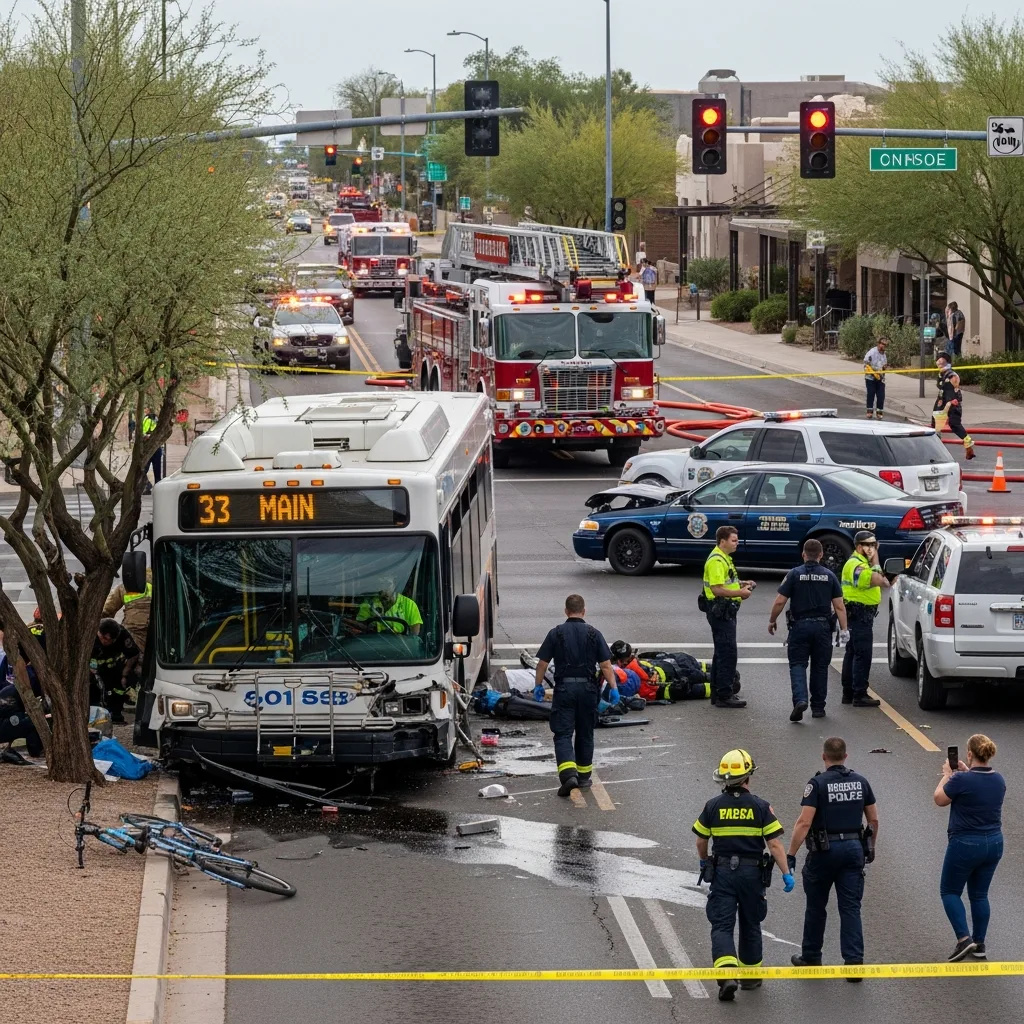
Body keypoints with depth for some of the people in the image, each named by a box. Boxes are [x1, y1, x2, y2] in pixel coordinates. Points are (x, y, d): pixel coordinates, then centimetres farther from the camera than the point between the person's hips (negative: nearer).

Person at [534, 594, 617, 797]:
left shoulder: (556, 633, -1)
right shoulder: (594, 634, 0)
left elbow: (542, 663, 1)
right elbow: (606, 666, -2)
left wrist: (538, 685, 13)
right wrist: (613, 689, 4)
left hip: (564, 688, -2)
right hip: (588, 689, 2)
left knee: (563, 734, -3)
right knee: (585, 734, 15)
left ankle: (568, 774, -22)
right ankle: (584, 776, 24)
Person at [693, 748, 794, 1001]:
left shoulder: (713, 806, -2)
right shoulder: (761, 807, -6)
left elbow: (701, 841, 8)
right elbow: (775, 844, -10)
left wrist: (704, 862, 28)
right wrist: (786, 873, -4)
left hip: (722, 872, 0)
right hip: (752, 874, 0)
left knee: (721, 926, -2)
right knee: (750, 925, 16)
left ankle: (726, 973, -21)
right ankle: (750, 975, 26)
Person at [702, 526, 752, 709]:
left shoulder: (724, 558, 16)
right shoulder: (716, 561, -18)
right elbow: (717, 589, -25)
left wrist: (741, 583, 14)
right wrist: (740, 593, -19)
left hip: (725, 611, 11)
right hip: (720, 610, -11)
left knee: (722, 653, 15)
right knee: (728, 653, -11)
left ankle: (718, 694, 22)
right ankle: (724, 696, -10)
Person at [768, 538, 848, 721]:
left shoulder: (794, 574, -3)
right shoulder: (830, 576, 3)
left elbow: (780, 602, -5)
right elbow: (839, 606, 0)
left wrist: (772, 621, 10)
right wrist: (843, 629, 4)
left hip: (800, 625, -2)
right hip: (823, 627, 2)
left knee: (797, 664, 2)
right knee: (820, 667, 12)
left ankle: (800, 699, -21)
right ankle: (818, 707, 17)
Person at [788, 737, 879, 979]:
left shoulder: (818, 784, -11)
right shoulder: (860, 782, 4)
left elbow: (804, 823, -17)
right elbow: (873, 819, 10)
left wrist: (791, 855, -14)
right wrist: (871, 847, 25)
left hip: (824, 850, -3)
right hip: (854, 849, 3)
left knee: (816, 907, 13)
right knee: (851, 908, 3)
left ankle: (811, 958, 24)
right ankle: (854, 961, -5)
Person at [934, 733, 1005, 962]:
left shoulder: (962, 780, -20)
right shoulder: (999, 780, 1)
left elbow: (940, 799, -4)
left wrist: (947, 775, 9)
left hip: (965, 845, -6)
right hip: (994, 843, 6)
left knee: (950, 891, 9)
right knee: (979, 894, 17)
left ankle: (964, 939, -5)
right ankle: (979, 945, 17)